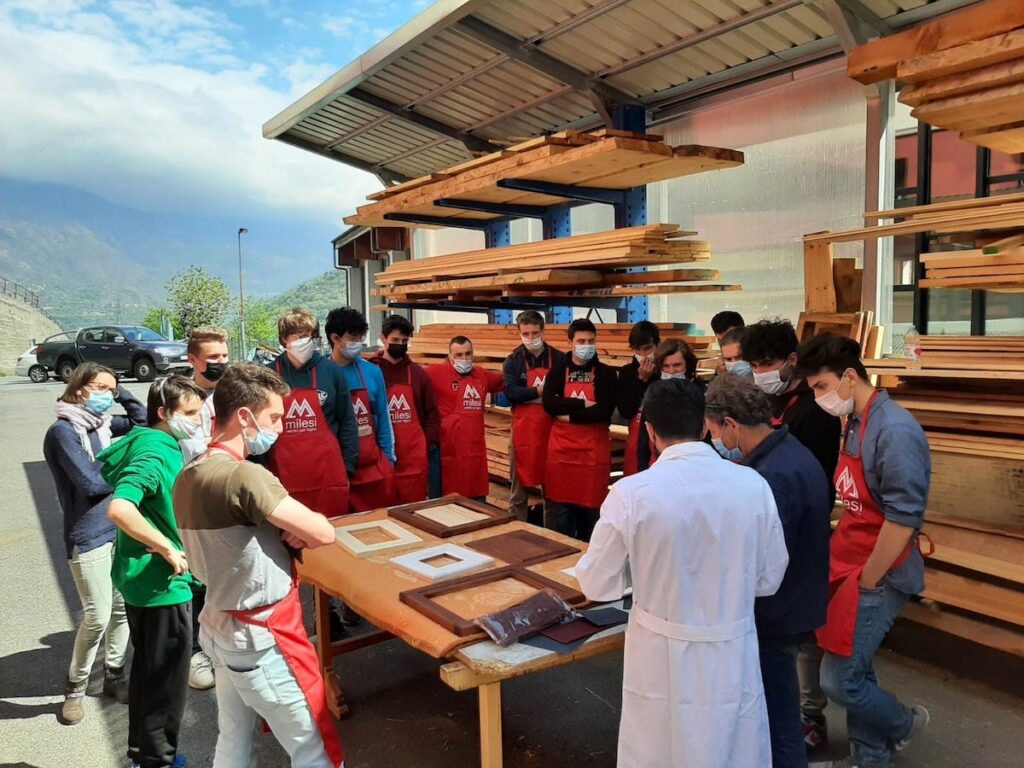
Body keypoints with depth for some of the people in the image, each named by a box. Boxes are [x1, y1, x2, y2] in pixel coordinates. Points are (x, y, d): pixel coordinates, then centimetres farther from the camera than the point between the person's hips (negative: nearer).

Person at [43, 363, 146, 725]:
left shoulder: (102, 423, 7)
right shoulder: (62, 431, -13)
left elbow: (142, 419, 18)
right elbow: (90, 482, -19)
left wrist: (120, 392, 5)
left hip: (120, 530, 6)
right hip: (88, 537, -6)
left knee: (123, 608, 11)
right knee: (97, 616, -3)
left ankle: (113, 675, 28)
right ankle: (75, 687, 20)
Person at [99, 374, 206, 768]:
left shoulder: (142, 440, 5)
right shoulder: (156, 452, -24)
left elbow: (108, 465, 19)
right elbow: (119, 508, -37)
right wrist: (169, 550, -27)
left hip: (140, 576, 10)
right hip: (161, 581, -10)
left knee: (147, 668, 23)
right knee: (168, 675, 7)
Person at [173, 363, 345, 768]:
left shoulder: (188, 477, 2)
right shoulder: (245, 476, -26)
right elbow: (323, 533, -23)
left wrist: (283, 534, -5)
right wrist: (294, 531, -2)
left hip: (221, 627, 9)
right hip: (262, 638, -9)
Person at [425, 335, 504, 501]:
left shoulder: (482, 375, 14)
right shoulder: (438, 372, -8)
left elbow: (503, 381, 30)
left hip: (476, 449, 6)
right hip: (450, 450, -6)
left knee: (478, 500, 15)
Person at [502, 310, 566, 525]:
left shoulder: (559, 359, 2)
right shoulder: (513, 361, 2)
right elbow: (510, 392, -13)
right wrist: (539, 391, -18)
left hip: (551, 431, 1)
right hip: (523, 431, 0)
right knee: (519, 490, 7)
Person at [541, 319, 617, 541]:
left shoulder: (606, 373, 1)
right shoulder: (558, 371, 6)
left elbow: (605, 411, -12)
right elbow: (548, 404, -10)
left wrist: (569, 414, -10)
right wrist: (583, 404, -15)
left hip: (594, 449, -1)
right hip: (562, 448, 1)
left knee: (591, 505, 5)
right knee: (563, 504, 7)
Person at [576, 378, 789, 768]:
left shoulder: (630, 492, -18)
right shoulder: (753, 484, -13)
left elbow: (596, 584, -7)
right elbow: (769, 578, 0)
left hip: (662, 658, -1)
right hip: (733, 655, 2)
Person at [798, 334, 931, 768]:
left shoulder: (895, 430, -20)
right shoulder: (856, 424, 7)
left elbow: (902, 519, -22)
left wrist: (865, 582, -15)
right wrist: (846, 571, 10)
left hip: (877, 577, -8)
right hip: (852, 567, 8)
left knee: (839, 680, 0)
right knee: (855, 671, 16)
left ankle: (903, 724, 29)